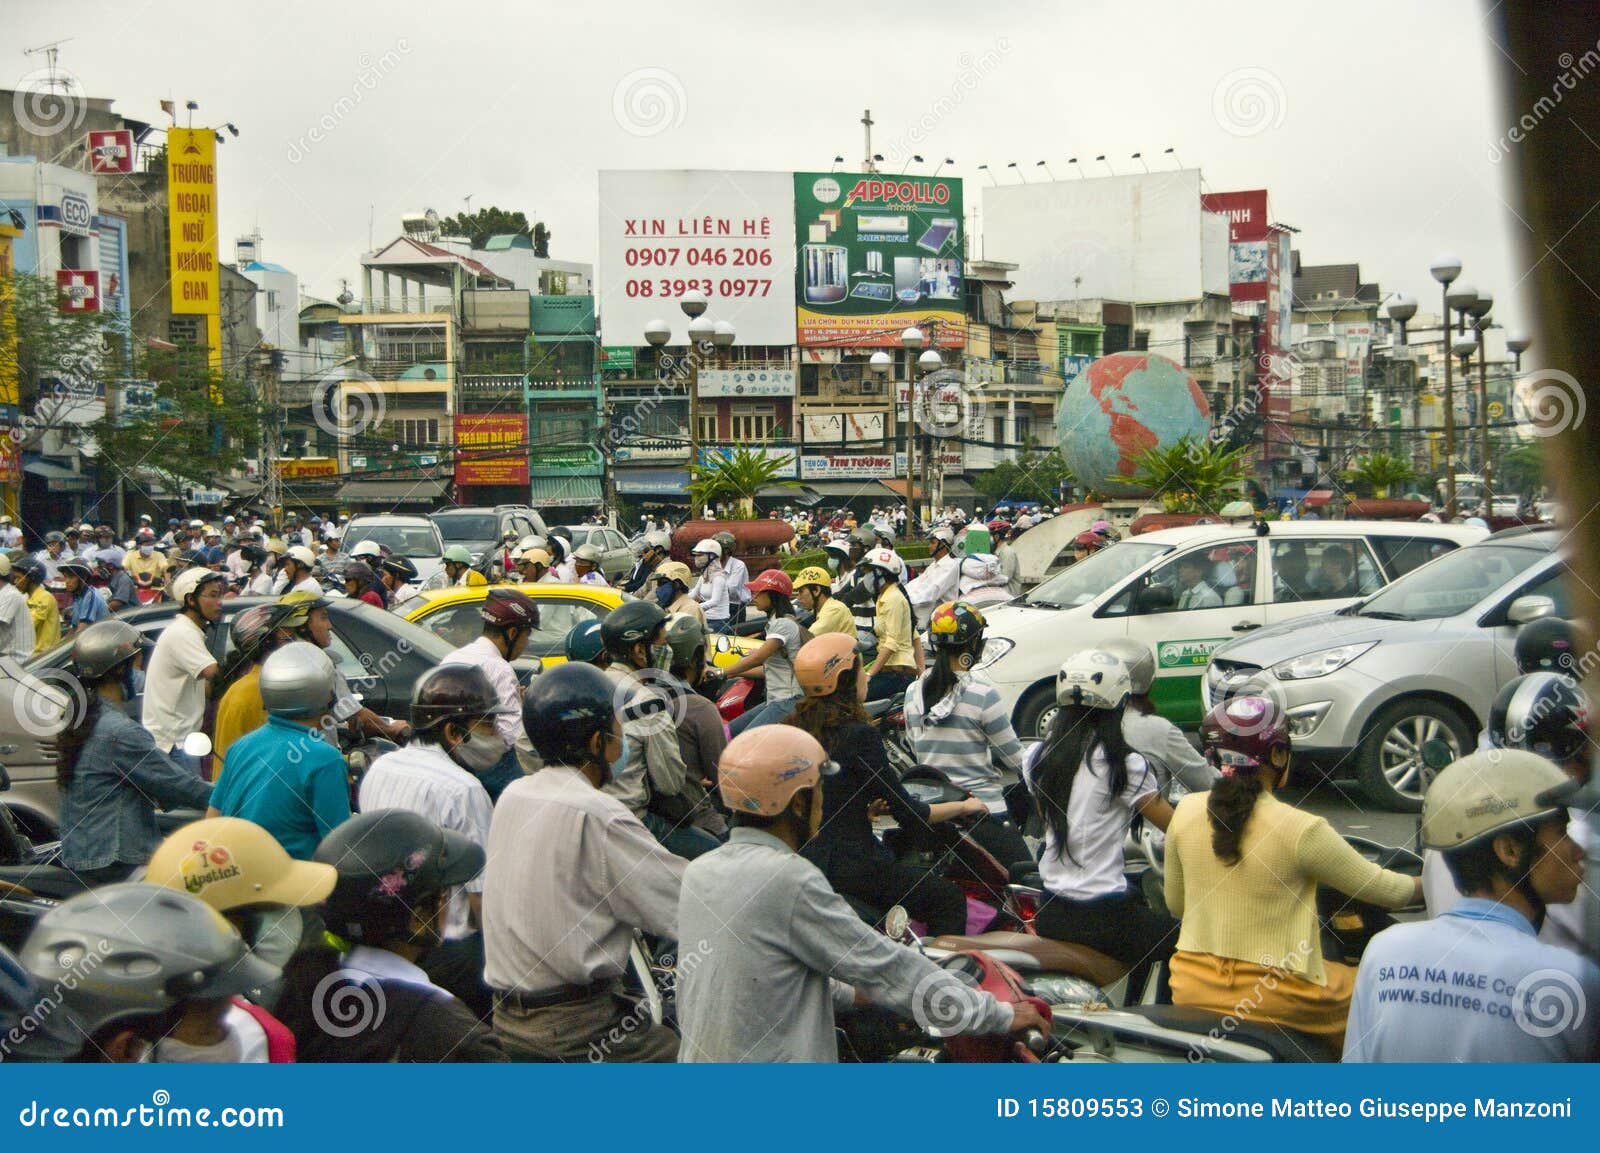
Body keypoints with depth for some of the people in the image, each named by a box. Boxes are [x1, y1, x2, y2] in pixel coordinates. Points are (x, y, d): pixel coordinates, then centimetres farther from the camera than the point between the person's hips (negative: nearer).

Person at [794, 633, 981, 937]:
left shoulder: (794, 727, 5)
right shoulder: (860, 735, -16)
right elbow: (909, 814, -12)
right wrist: (964, 806, 3)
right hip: (847, 864, -8)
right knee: (950, 899, 2)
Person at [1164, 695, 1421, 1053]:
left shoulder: (1186, 811, -4)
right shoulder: (1301, 830, -18)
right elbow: (1382, 889, -4)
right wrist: (1428, 883, 16)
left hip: (1192, 989, 5)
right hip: (1273, 996, -5)